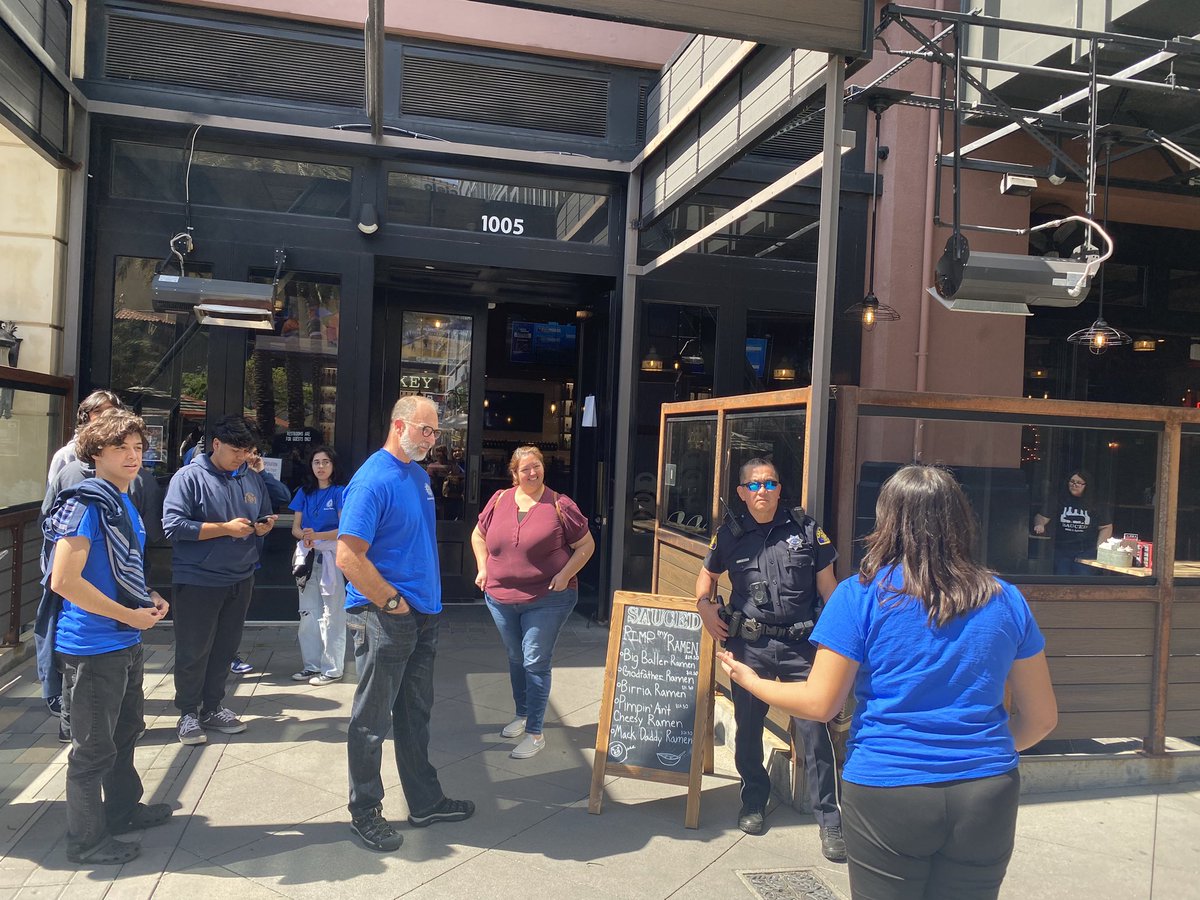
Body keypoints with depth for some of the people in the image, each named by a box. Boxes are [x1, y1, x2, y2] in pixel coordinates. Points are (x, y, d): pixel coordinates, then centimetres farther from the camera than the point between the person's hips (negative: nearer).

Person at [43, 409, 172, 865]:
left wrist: (149, 598, 4)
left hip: (126, 642, 9)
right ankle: (87, 840, 22)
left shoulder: (124, 503, 10)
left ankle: (123, 808, 42)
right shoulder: (85, 505, -19)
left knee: (126, 729, 23)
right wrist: (130, 615, -19)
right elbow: (64, 580, -25)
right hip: (93, 647, -9)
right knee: (94, 747, 5)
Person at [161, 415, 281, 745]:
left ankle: (212, 708, 28)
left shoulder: (253, 478, 7)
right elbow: (173, 526, -19)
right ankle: (188, 714, 20)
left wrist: (263, 526, -5)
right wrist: (225, 528, -20)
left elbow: (264, 517, 20)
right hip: (198, 581, -5)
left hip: (240, 580, 5)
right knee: (194, 651, 4)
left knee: (225, 649, 14)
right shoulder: (190, 477, -11)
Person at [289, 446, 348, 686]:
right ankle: (311, 664, 21)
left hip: (331, 557, -6)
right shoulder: (304, 492, 12)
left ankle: (332, 669, 3)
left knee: (332, 614, -3)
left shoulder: (340, 492, -4)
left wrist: (317, 535, -26)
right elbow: (296, 527, 9)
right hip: (307, 556, 6)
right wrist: (304, 536, -14)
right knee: (308, 613, 11)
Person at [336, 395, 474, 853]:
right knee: (372, 720, 6)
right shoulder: (373, 480, -17)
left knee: (416, 714, 18)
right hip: (385, 620, -9)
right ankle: (365, 812, 22)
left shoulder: (419, 475, 11)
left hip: (423, 615, 9)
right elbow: (348, 557, -22)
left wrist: (427, 599, 15)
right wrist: (392, 602, -16)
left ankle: (425, 802, 31)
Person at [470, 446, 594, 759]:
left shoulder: (560, 506, -10)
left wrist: (565, 575, -14)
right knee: (516, 659, 20)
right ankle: (522, 715, 40)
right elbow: (478, 536, 16)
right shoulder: (499, 500, 1)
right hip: (501, 597, 5)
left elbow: (586, 545, -4)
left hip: (546, 599, -5)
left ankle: (535, 733, 6)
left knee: (535, 662, -4)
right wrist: (483, 568, 4)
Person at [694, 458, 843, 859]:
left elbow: (827, 584, 3)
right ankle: (754, 802, 34)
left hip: (800, 644, -2)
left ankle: (829, 819, 10)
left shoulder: (805, 527, -1)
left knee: (814, 729, -4)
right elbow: (708, 575, 20)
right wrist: (704, 605, 0)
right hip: (750, 645, 2)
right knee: (748, 727, 13)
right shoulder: (730, 533, 3)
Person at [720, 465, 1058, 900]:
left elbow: (819, 704, -7)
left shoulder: (860, 594, -9)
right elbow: (1041, 717, 7)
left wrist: (752, 682, 10)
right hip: (987, 798, 3)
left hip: (887, 793, -2)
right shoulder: (1005, 600, 1)